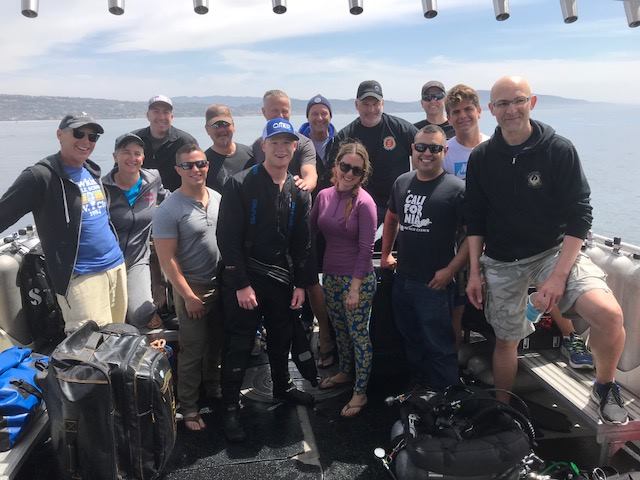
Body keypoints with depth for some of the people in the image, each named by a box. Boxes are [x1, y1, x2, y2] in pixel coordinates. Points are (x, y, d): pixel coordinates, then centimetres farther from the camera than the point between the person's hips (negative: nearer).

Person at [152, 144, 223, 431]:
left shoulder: (219, 199, 2)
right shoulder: (168, 210, -15)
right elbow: (167, 259, -15)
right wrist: (189, 296, -15)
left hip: (221, 285, 6)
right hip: (192, 289, -6)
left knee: (216, 344, 19)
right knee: (192, 350, 3)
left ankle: (213, 389, 41)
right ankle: (188, 408, 20)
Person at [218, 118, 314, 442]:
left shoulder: (299, 193, 5)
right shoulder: (240, 185, -10)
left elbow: (303, 243, 8)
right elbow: (228, 238, -13)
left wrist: (301, 284, 4)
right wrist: (241, 284, -16)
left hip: (283, 281, 5)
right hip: (245, 280, -5)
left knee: (282, 339, 19)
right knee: (239, 345, 2)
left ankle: (282, 387, 42)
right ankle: (230, 408, 17)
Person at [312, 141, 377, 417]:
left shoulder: (364, 202, -16)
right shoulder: (324, 196, 1)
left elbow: (366, 249, -17)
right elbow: (312, 232, 10)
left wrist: (355, 287, -18)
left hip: (358, 279, -6)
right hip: (330, 276, 6)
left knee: (359, 334, 5)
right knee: (339, 330, 22)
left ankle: (360, 392, 20)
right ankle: (345, 372, 45)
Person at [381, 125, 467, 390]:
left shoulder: (456, 189, -14)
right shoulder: (402, 182, 6)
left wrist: (450, 270, -18)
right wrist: (385, 254, 17)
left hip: (435, 284, -6)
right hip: (402, 279, 7)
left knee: (439, 346, 4)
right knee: (410, 340, 21)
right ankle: (417, 388, 40)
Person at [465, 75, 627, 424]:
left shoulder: (559, 150, -9)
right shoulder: (481, 157, 0)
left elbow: (579, 215, -10)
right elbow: (475, 220, 5)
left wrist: (559, 275, -18)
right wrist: (474, 272, 1)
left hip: (554, 251, -2)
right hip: (501, 262, 2)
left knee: (608, 313, -24)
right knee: (505, 340, 11)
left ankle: (605, 388, 5)